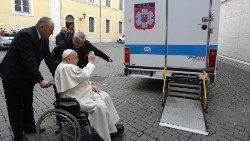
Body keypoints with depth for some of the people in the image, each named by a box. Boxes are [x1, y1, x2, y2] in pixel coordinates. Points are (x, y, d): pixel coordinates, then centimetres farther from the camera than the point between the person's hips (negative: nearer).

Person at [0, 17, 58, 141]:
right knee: (16, 106, 6)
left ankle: (30, 127, 38)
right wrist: (40, 80, -31)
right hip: (13, 76, -8)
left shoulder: (44, 39, -1)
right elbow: (29, 60, -31)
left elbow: (49, 58, -3)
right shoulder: (25, 35, -26)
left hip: (27, 76, 8)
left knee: (28, 103, 20)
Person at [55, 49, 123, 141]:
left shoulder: (68, 66, 13)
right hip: (75, 100, -11)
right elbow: (84, 75, -24)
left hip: (81, 94, 12)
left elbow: (79, 80, 18)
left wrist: (90, 86, 4)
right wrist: (90, 61, -11)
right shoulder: (66, 68, -21)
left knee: (105, 96, 6)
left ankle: (112, 125, 14)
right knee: (99, 106, -29)